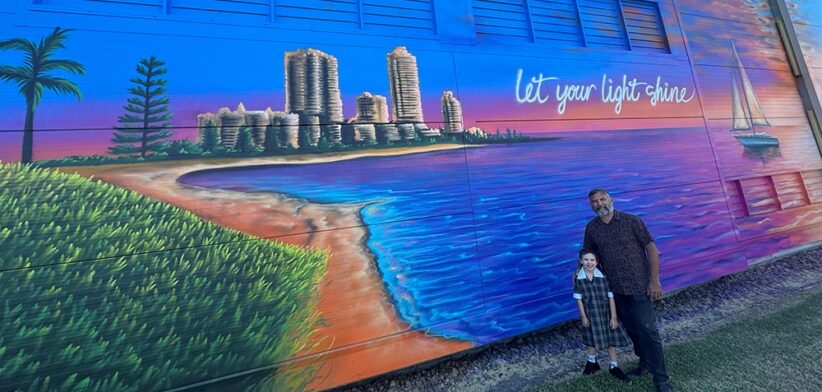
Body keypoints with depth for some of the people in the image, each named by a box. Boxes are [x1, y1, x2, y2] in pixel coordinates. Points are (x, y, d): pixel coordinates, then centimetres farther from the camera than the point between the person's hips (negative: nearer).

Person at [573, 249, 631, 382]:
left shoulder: (604, 276, -16)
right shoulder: (578, 278, -13)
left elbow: (611, 297, -11)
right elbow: (579, 298, -6)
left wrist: (613, 317, -10)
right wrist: (583, 316, -5)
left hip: (606, 312, 0)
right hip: (590, 314, 0)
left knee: (612, 339, 12)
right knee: (592, 340, 16)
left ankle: (613, 367, 31)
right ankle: (592, 362, 39)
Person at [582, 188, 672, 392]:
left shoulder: (631, 221, -8)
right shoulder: (591, 228, 0)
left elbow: (651, 248, -7)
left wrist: (654, 280, -12)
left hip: (640, 286, -3)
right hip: (616, 290, 3)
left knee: (648, 331, -3)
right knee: (632, 329, 16)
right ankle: (645, 363, 36)